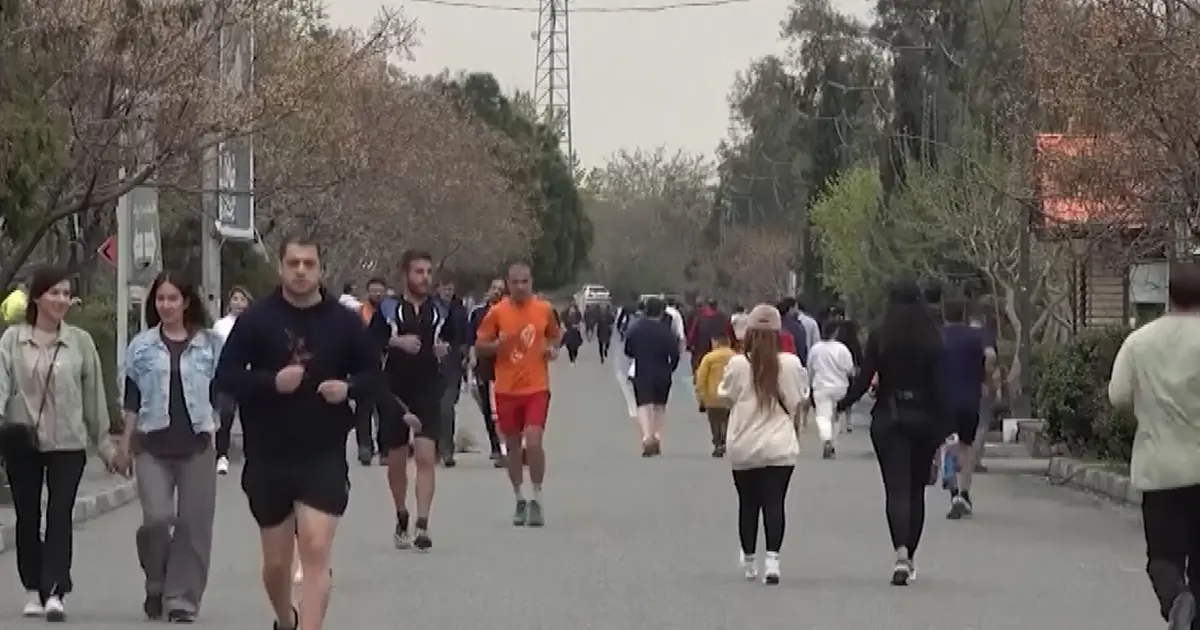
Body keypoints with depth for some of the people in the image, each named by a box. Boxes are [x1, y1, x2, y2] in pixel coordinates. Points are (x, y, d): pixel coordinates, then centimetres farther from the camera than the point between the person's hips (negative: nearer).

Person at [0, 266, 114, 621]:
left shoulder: (80, 341, 1)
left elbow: (94, 393, 5)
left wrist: (104, 442, 8)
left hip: (68, 442, -1)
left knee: (59, 516, -10)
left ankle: (55, 593, -15)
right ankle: (33, 591, 20)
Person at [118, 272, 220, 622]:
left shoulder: (210, 344, 5)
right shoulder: (142, 346, 7)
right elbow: (132, 399, 10)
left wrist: (215, 430, 3)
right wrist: (126, 443, 8)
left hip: (196, 445, 0)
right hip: (153, 445, 0)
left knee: (194, 524, -2)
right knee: (156, 520, -10)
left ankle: (182, 599, 8)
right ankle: (156, 587, 14)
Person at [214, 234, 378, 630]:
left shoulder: (345, 322, 1)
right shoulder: (256, 319, -2)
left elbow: (372, 374, 10)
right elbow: (225, 377, -3)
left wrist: (349, 388, -11)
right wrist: (272, 382, -19)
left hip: (324, 456, -1)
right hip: (268, 457, 1)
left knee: (317, 552, -13)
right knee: (275, 562, 13)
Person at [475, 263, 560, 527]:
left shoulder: (544, 309, 1)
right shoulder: (497, 312, -3)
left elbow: (555, 335, 19)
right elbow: (479, 346, 2)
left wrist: (552, 348, -1)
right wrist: (497, 344, -17)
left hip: (536, 387, -1)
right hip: (506, 389, 1)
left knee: (533, 441, -14)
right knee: (513, 446, 8)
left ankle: (537, 499, 0)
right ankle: (520, 500, 23)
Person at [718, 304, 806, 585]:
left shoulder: (737, 364, -10)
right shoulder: (790, 363, -8)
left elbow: (725, 396, 4)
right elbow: (800, 398, 4)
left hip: (744, 448, 1)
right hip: (780, 447, -1)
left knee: (748, 504, 14)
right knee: (775, 503, -1)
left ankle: (748, 561, 25)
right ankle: (773, 557, -16)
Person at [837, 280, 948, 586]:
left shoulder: (879, 338, -5)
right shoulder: (932, 340, -3)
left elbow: (864, 380, -7)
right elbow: (939, 385, -5)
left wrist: (841, 405, 9)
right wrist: (944, 428, -1)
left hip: (888, 418, -1)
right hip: (923, 419, 2)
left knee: (896, 488, -4)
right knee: (916, 489, 14)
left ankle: (901, 553, -23)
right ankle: (910, 556, 21)